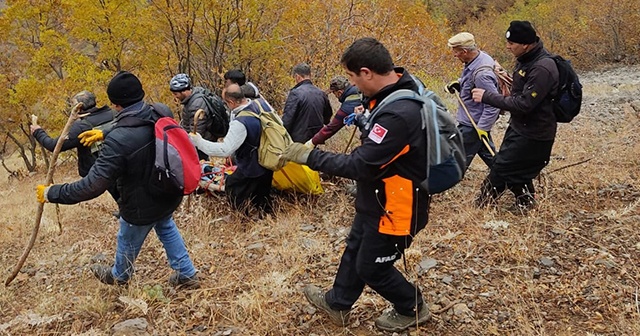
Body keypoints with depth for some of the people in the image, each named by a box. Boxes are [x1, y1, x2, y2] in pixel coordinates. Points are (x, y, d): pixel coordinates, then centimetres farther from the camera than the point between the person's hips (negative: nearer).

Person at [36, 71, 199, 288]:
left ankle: (119, 276, 54)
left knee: (128, 242, 25)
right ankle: (186, 274, 41)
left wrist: (51, 193, -22)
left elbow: (93, 185, -33)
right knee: (166, 228, 34)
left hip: (142, 207, -5)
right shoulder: (161, 112, -17)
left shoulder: (118, 140, -37)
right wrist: (105, 134, 15)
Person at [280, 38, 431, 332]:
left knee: (371, 266, 12)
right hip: (378, 201, 10)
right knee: (354, 251, 25)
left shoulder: (397, 114, -35)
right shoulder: (397, 93, -3)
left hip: (394, 208, -10)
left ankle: (412, 309, 36)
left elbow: (360, 165, -31)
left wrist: (310, 157, -24)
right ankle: (337, 304, 46)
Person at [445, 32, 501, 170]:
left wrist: (483, 127, -24)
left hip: (473, 124, -10)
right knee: (487, 151, 24)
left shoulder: (481, 73, -32)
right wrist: (458, 83, 2)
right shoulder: (480, 56, -3)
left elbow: (493, 104, -29)